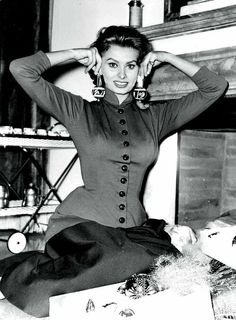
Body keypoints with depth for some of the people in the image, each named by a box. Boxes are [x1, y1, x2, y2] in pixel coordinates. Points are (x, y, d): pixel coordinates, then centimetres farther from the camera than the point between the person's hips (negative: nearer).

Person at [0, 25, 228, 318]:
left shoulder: (155, 117, 15)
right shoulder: (80, 112, 7)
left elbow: (215, 87, 17)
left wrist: (167, 58, 13)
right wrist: (75, 54, 7)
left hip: (134, 227, 5)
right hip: (81, 223, -4)